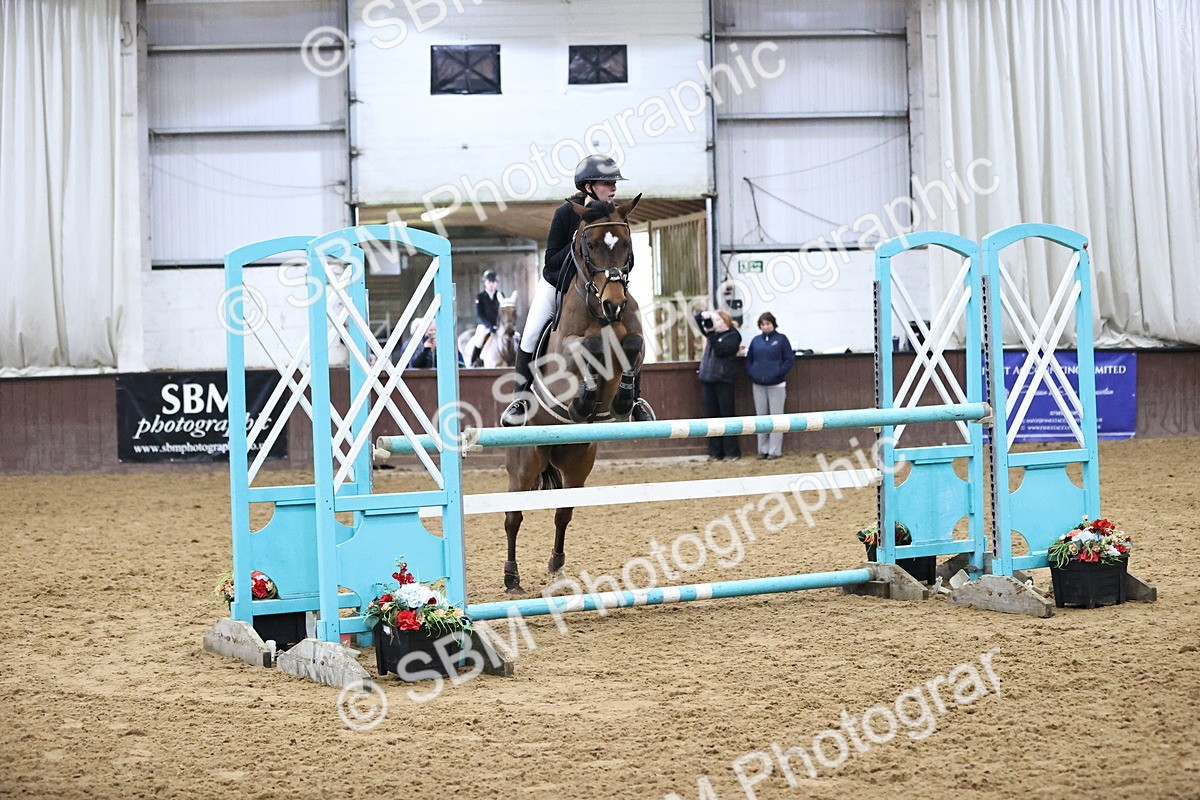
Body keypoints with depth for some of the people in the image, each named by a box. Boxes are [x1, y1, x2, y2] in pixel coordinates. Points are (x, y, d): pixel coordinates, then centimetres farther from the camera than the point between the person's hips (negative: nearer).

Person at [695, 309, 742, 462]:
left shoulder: (733, 335, -3)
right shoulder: (714, 332, 14)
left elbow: (720, 350, -17)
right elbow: (697, 318, 19)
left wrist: (711, 334, -21)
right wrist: (704, 315, -2)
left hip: (723, 380, -6)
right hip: (707, 379, 6)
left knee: (726, 415, -3)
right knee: (711, 415, 6)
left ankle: (732, 452, 1)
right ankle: (715, 452, 9)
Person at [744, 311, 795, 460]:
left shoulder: (781, 339, -1)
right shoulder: (756, 340, 9)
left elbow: (790, 359, -5)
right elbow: (748, 359, 14)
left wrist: (778, 373, -13)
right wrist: (752, 373, -1)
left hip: (776, 384, -4)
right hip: (758, 385, 4)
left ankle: (775, 450, 3)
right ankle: (763, 449, 15)